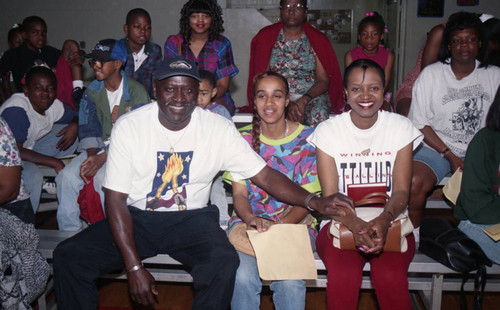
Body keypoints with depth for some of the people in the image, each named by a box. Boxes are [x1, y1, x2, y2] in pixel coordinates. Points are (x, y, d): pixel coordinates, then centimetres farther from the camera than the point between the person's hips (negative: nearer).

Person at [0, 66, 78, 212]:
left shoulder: (53, 105, -9)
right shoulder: (16, 110, -30)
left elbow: (76, 117, 10)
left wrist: (74, 126, -17)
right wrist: (54, 162, -32)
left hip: (30, 146, 8)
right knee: (32, 176, -39)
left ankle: (50, 178, -1)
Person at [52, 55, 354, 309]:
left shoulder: (219, 128, -7)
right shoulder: (129, 125, -9)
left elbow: (264, 174, -7)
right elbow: (116, 198, -10)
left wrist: (314, 201, -23)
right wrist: (134, 267, -18)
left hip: (191, 218, -1)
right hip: (136, 217, 1)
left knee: (224, 260, -32)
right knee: (68, 255, -19)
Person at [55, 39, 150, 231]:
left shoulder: (137, 92, -8)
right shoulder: (92, 92, 10)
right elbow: (88, 128, 4)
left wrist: (103, 156, -22)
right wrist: (91, 155, -16)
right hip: (99, 147, 5)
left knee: (103, 177, -33)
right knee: (67, 176, -18)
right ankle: (69, 232, -6)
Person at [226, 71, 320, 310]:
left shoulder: (307, 139, 1)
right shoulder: (242, 139, 6)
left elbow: (307, 197, -1)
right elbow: (239, 194, 4)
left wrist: (280, 225, -20)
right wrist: (251, 219, -19)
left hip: (294, 223, -1)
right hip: (248, 221, 1)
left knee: (290, 281, -30)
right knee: (242, 277, -28)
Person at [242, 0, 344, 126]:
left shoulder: (317, 39, 8)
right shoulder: (266, 37, 7)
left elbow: (323, 80, 2)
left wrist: (304, 100, -19)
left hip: (312, 95, 1)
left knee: (318, 114, -32)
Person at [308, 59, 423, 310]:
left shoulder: (401, 127, 3)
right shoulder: (327, 131, 0)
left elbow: (401, 190, -1)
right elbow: (330, 196, -5)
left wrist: (383, 221, -23)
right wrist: (355, 224, -26)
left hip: (390, 222, 1)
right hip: (341, 222, -1)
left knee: (390, 276, -29)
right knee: (342, 276, -31)